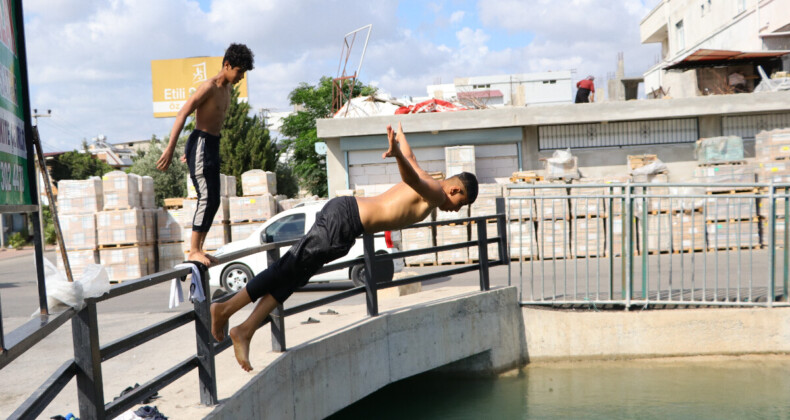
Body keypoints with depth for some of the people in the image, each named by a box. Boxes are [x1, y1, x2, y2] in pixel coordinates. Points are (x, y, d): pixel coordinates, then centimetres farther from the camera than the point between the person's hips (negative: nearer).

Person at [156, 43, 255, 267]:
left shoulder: (227, 88, 14)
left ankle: (198, 248, 15)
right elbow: (182, 114, -17)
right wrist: (170, 148, -23)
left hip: (212, 145, 9)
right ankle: (194, 251, -8)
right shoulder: (209, 87, -13)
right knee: (206, 198, -12)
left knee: (213, 200, 9)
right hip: (201, 144, -9)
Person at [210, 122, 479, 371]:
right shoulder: (435, 193, -3)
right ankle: (225, 310, -2)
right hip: (345, 219, -9)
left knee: (293, 274, 4)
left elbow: (409, 155, 42)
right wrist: (396, 153, -46)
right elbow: (411, 178, -25)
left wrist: (400, 134, 63)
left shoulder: (426, 179, 23)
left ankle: (245, 330, 2)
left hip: (342, 208, 9)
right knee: (289, 269, -7)